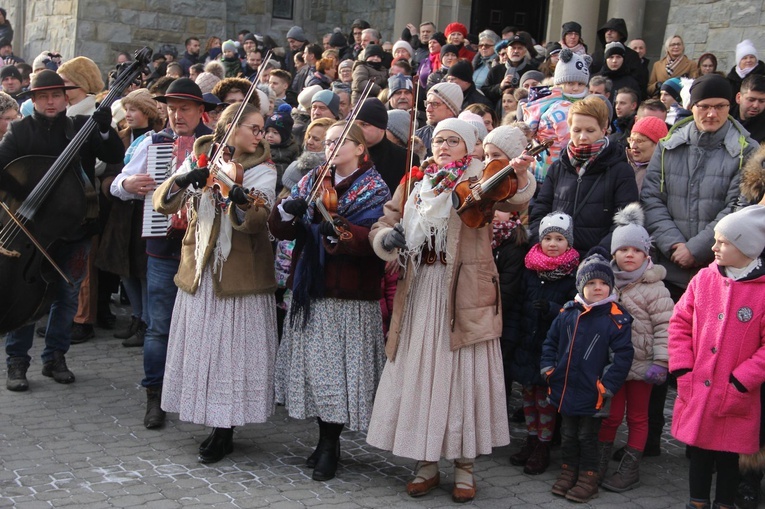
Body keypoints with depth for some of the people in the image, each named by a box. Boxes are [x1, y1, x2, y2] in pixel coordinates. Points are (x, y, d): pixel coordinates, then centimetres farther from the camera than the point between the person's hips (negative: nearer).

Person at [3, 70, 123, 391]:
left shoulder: (82, 127, 4)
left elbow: (115, 157, -4)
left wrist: (106, 130, -20)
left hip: (75, 228, 2)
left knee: (67, 295, 10)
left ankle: (55, 357, 23)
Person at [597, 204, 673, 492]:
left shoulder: (654, 288, -9)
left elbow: (664, 326, -11)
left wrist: (660, 363, -15)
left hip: (641, 363, -3)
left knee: (637, 417, 10)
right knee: (610, 415, 8)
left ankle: (630, 469, 17)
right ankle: (599, 464, 20)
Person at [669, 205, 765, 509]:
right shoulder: (704, 278, 0)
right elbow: (680, 323, 5)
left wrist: (740, 382, -14)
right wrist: (682, 370, -2)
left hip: (735, 400, -3)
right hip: (696, 392, 3)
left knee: (728, 457, 10)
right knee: (699, 454, 16)